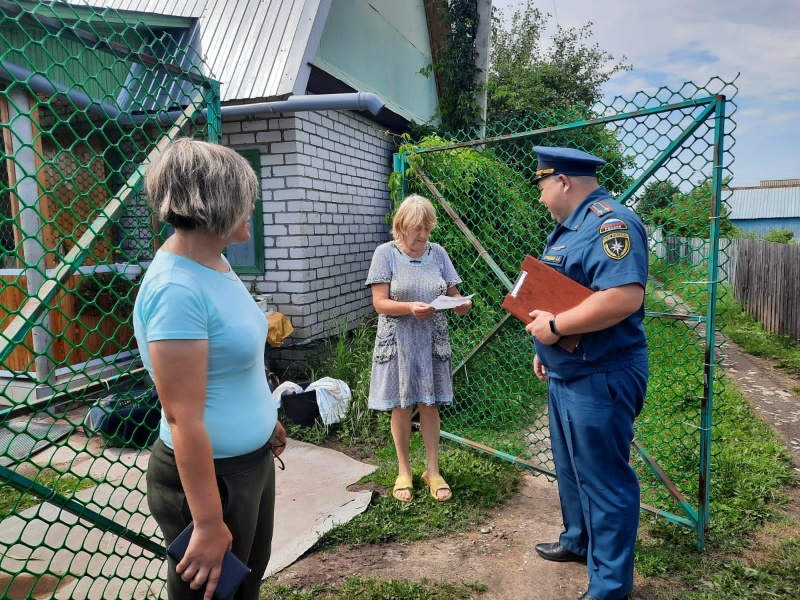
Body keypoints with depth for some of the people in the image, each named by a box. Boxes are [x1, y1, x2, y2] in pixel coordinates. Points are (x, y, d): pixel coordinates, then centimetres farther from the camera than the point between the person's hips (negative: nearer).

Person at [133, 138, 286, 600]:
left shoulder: (216, 262, 2)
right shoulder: (177, 288, -27)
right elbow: (184, 419, -26)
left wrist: (266, 420, 23)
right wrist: (208, 524, -21)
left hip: (253, 459, 9)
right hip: (210, 474, -9)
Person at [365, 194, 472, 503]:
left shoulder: (438, 252, 3)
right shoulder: (385, 253, -6)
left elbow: (452, 294, 6)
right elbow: (380, 303, -11)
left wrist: (461, 304, -17)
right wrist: (411, 308, -28)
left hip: (432, 341, 2)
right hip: (398, 342, -2)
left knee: (429, 405, 9)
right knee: (402, 407, 8)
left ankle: (433, 471, 23)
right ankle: (404, 471, 26)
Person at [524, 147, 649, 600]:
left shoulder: (610, 223, -21)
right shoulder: (571, 226, 13)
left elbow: (623, 297, -34)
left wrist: (555, 326, -26)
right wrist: (545, 347, 16)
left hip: (600, 379, -10)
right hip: (566, 374, 11)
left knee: (604, 479, 3)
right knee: (571, 468, 23)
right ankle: (579, 541, 44)